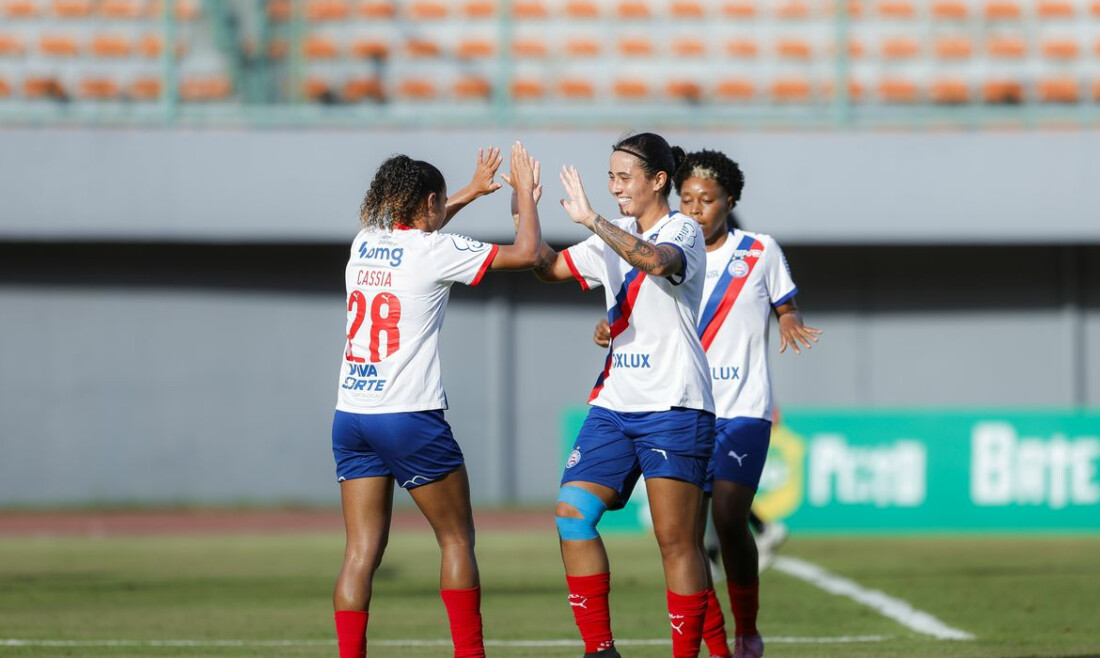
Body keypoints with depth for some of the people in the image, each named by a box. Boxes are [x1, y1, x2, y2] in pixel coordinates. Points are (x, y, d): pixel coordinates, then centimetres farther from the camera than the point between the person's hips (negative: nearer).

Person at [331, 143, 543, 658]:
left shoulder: (364, 243, 11)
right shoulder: (436, 250, -7)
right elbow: (527, 253, -6)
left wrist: (471, 192, 41)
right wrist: (524, 193, 10)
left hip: (351, 416, 6)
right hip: (410, 417, -6)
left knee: (362, 550, 2)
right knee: (457, 538, 8)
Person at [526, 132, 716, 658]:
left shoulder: (683, 231, -6)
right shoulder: (616, 238, 16)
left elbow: (658, 260, -29)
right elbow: (549, 267, 20)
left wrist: (591, 220, -32)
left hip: (673, 406, -7)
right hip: (614, 403, 7)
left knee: (676, 540, -7)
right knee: (571, 512, -7)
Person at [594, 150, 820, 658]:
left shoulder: (760, 251, 4)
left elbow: (786, 309, 13)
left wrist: (791, 326, -10)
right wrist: (611, 330, -10)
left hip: (743, 410, -2)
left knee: (729, 521, -14)